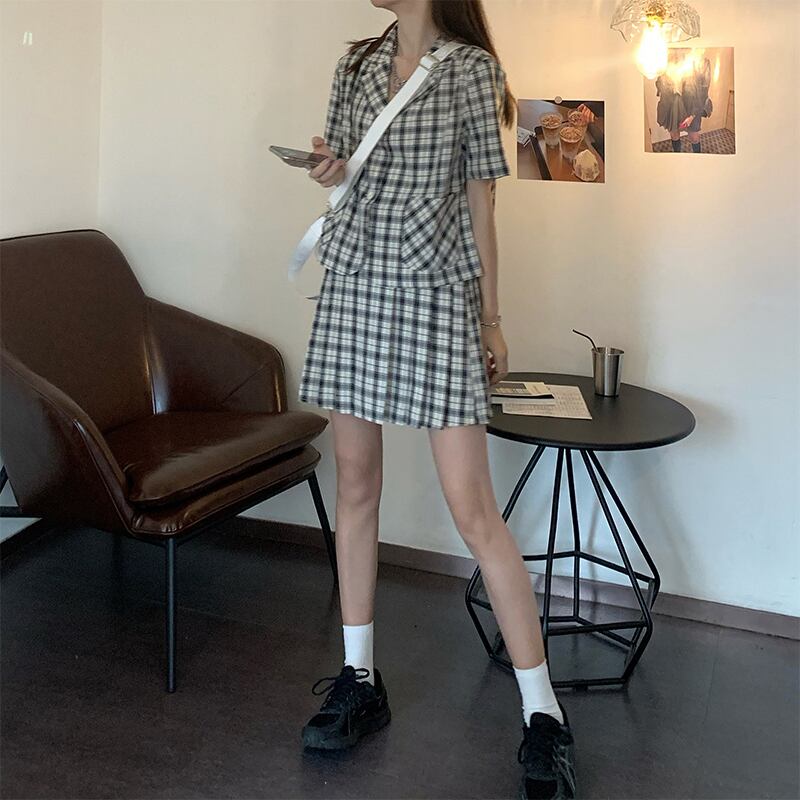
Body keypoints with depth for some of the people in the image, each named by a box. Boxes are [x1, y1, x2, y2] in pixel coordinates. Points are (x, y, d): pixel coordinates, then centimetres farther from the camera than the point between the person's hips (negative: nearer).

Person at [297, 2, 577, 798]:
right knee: (355, 486, 8)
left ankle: (543, 717, 1)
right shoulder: (356, 64, 12)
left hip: (435, 294, -5)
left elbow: (480, 198, 0)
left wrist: (492, 317, 2)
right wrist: (329, 167, -3)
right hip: (355, 285, 5)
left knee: (473, 510, -9)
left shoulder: (470, 66, -1)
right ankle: (360, 680, 23)